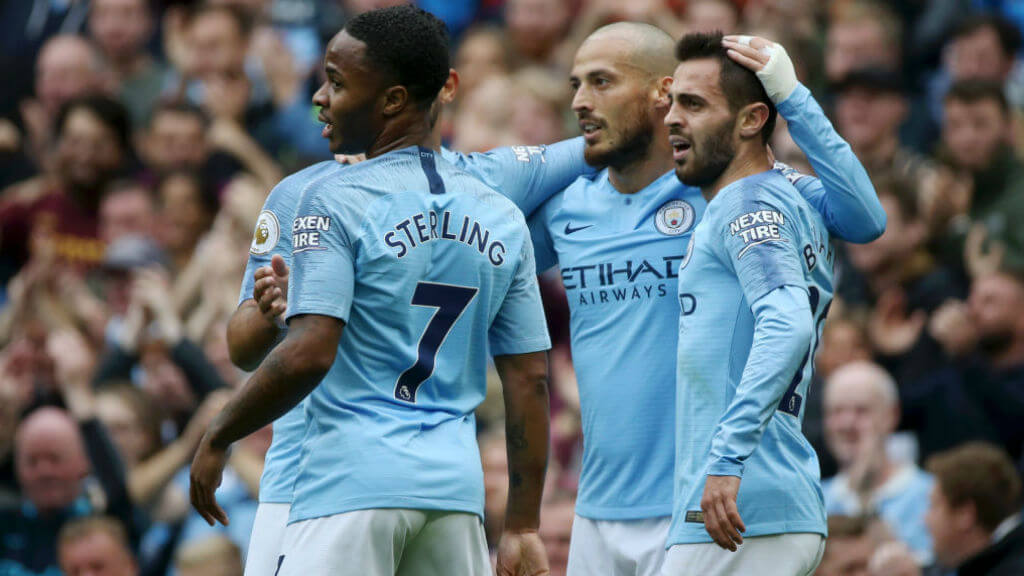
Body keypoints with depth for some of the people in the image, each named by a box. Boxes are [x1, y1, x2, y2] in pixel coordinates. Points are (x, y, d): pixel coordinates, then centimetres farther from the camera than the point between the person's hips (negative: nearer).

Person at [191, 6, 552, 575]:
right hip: (456, 484, 6)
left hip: (355, 482, -6)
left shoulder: (333, 196, -6)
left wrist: (217, 438, -3)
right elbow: (530, 379, 12)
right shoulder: (502, 218, 12)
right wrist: (524, 528, 15)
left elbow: (309, 354, -16)